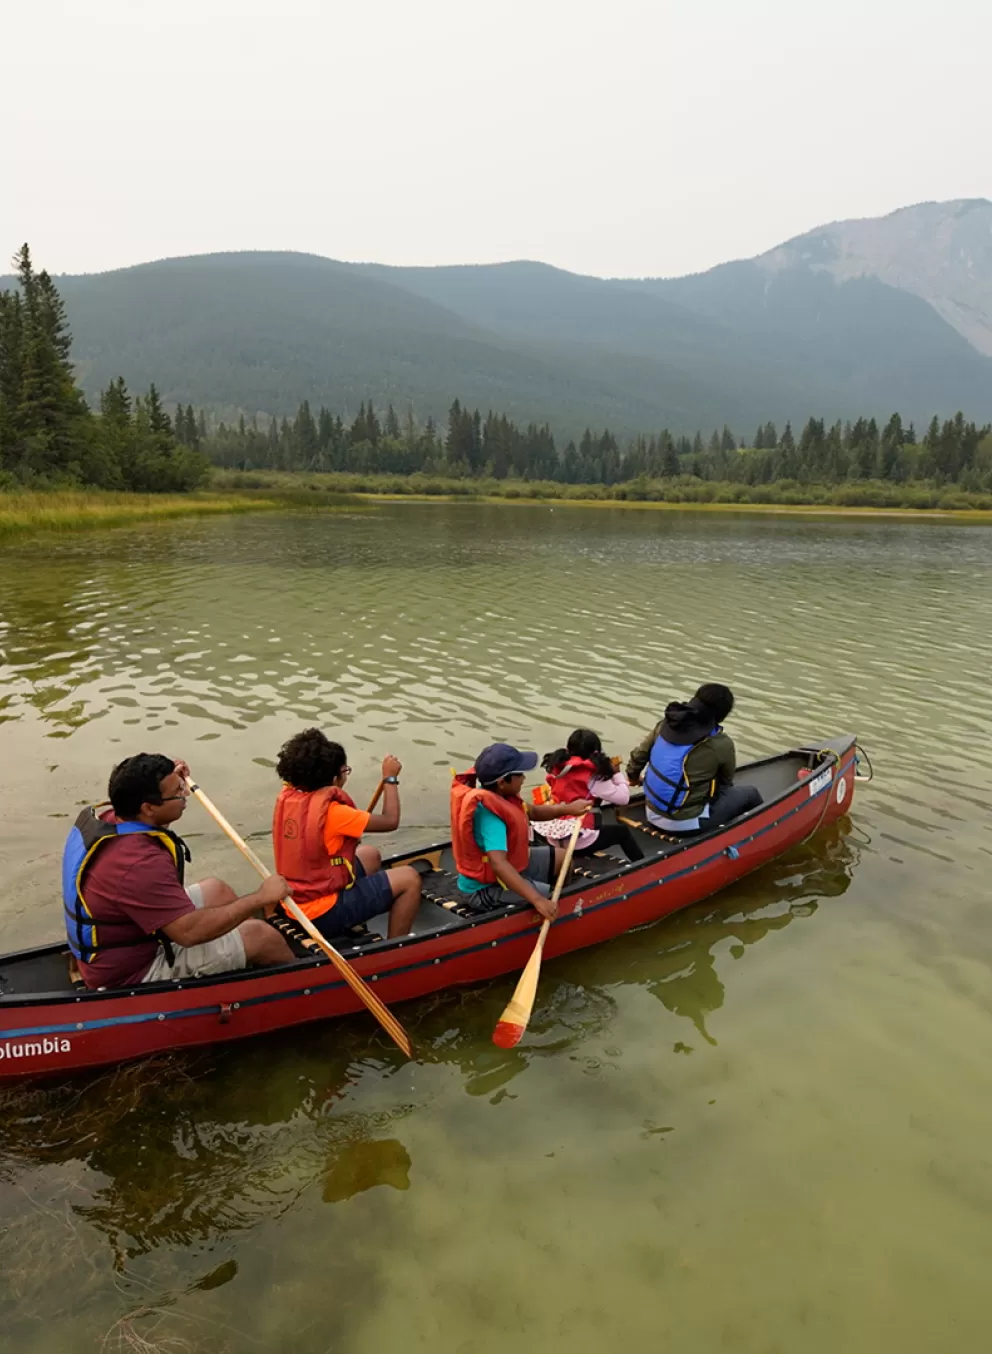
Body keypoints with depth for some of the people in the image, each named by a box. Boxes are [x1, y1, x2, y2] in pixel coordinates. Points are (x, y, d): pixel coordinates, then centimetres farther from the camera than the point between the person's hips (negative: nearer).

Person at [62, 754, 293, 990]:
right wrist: (261, 898, -26)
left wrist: (172, 780, 6)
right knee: (259, 934, -8)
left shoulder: (103, 819, -6)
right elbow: (190, 931, -34)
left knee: (215, 890, 16)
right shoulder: (139, 862, -36)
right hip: (132, 971, -10)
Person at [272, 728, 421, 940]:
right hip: (321, 913, -8)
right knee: (409, 879, -4)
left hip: (296, 903, 9)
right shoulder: (329, 812, -26)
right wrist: (390, 778, -4)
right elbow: (390, 821, -16)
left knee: (370, 855, 26)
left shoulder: (286, 796, -4)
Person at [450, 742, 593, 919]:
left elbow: (532, 812, 12)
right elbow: (498, 864, -45)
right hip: (487, 887, -10)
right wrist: (537, 900, -48)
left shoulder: (498, 793, -6)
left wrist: (567, 809, -3)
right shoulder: (489, 813, -35)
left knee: (560, 857, 19)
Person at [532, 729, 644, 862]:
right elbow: (623, 798, -14)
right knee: (622, 831, 21)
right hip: (578, 842, -6)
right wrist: (617, 773, 3)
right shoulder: (592, 775, -15)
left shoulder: (558, 767, 1)